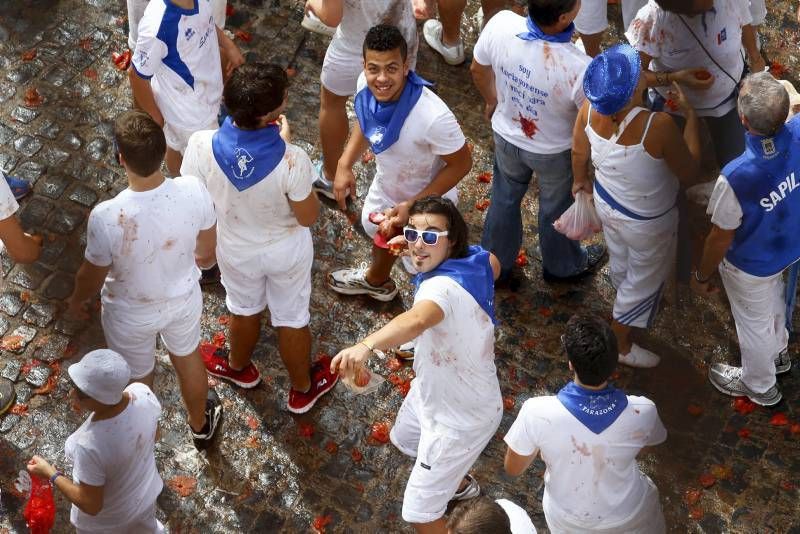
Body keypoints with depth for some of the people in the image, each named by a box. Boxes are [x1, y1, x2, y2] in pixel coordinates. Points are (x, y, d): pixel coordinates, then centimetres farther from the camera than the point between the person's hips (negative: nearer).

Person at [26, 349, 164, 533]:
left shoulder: (89, 446, -43)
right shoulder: (143, 393, -28)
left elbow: (91, 505, -27)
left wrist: (50, 473, -17)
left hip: (106, 519, -4)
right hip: (145, 492, 4)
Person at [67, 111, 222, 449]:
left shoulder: (106, 218, -38)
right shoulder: (194, 191, -29)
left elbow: (92, 277, -18)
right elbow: (207, 250, -8)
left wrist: (77, 300, 5)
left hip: (131, 316, -2)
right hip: (183, 299, 3)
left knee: (138, 381, 27)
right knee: (188, 358, 34)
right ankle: (201, 426, 61)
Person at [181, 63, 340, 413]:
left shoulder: (201, 146, -32)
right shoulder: (292, 161, -38)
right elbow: (308, 217, -18)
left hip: (235, 250, 2)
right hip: (287, 252, -2)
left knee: (244, 309, 33)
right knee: (292, 318, 26)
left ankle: (239, 367, 62)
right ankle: (303, 388, 52)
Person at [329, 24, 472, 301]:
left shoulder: (433, 117, -44)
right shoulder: (367, 87, -25)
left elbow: (462, 163, -27)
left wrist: (412, 206, -28)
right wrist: (345, 164, -11)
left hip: (428, 201, -7)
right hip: (385, 187, 7)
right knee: (381, 233, 35)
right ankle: (377, 281, 68)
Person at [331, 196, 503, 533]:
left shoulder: (443, 287, -40)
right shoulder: (475, 259, -14)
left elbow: (416, 321, -65)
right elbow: (494, 265, 13)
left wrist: (365, 346, -82)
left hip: (461, 419, -10)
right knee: (405, 439, 37)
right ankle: (459, 484, 65)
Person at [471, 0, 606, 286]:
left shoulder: (501, 24, -30)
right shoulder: (579, 69, -41)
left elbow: (478, 69, -8)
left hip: (507, 136, 3)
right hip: (554, 151, -3)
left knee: (504, 198, 30)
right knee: (556, 208, 27)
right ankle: (561, 265, 56)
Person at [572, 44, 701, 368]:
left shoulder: (590, 109, -25)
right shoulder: (659, 126, -41)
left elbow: (579, 153, -4)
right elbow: (689, 175, -23)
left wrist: (581, 181, 18)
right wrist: (690, 115, -16)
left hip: (607, 204, 5)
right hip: (646, 223, -5)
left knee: (621, 265, 35)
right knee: (645, 279, 24)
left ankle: (624, 302, 67)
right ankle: (621, 345, 44)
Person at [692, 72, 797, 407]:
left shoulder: (736, 179, -46)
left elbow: (720, 240, -25)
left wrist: (701, 276, -9)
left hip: (750, 265, -6)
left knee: (753, 322, 26)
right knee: (772, 299, 38)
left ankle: (759, 385, 56)